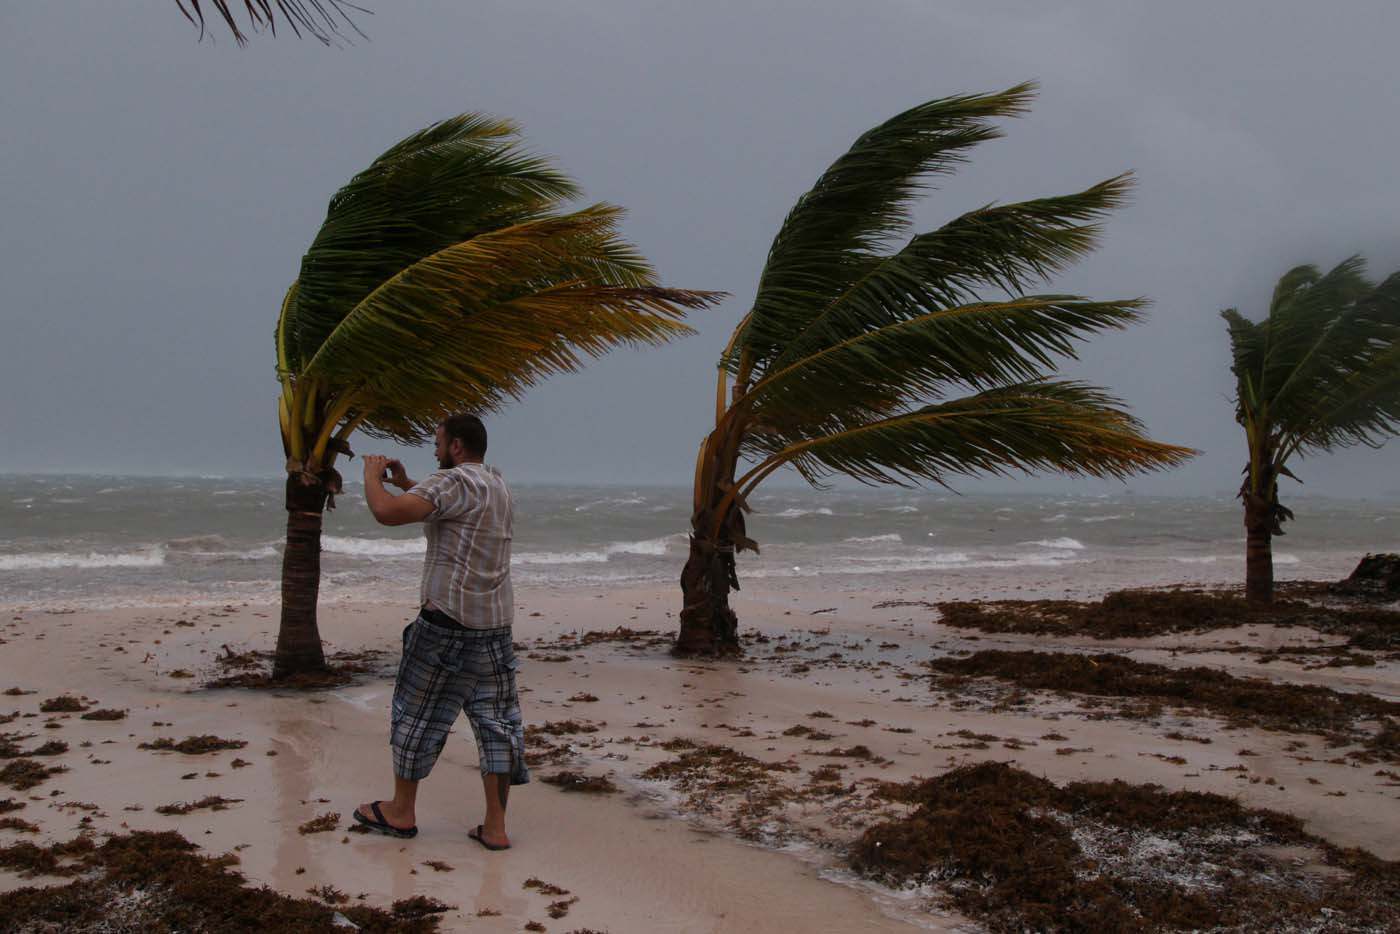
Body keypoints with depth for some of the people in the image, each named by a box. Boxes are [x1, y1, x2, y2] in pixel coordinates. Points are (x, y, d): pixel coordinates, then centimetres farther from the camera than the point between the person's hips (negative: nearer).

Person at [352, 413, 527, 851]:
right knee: (496, 720, 6)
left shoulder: (455, 482, -13)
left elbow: (387, 512, -25)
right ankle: (495, 826, 7)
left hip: (447, 622, -7)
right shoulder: (497, 485, 14)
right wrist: (405, 482, 25)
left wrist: (372, 475, -7)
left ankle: (401, 811, 22)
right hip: (496, 625, 8)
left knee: (416, 713, 9)